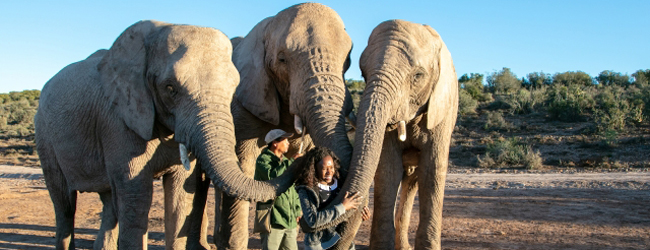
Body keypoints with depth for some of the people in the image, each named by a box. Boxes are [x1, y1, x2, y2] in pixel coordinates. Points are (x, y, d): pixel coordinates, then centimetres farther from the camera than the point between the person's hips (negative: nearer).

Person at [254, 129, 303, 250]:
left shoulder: (285, 161, 18)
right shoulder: (263, 160, -6)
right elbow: (272, 176, -27)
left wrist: (297, 210, 19)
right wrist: (291, 162, -18)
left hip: (290, 220, 7)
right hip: (272, 220, -7)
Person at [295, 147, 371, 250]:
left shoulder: (340, 185, 2)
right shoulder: (306, 191, -12)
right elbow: (312, 220, -25)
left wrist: (364, 212, -6)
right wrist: (342, 207, -22)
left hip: (343, 242, 5)